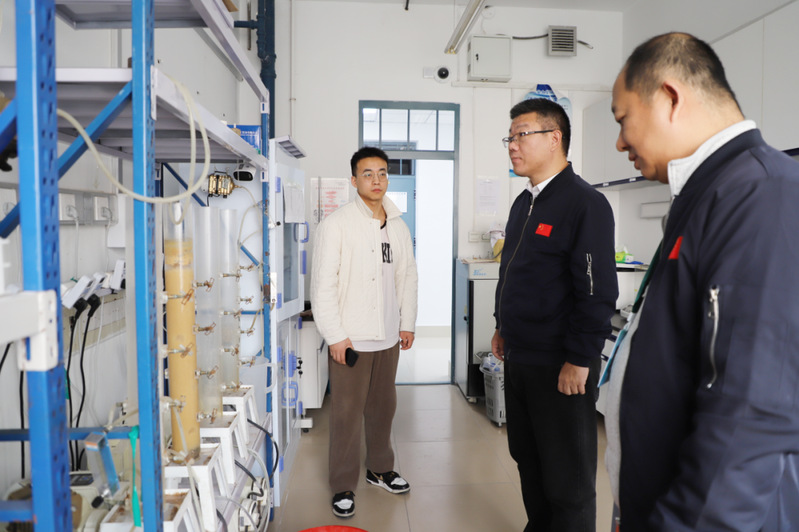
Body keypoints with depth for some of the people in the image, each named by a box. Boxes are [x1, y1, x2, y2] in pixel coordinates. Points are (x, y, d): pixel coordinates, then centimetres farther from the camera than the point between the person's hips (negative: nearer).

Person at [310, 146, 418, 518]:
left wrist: (407, 323, 10)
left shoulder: (398, 226, 9)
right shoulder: (336, 225, -9)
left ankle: (380, 469, 36)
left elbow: (407, 277, 14)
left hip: (388, 336, 6)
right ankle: (344, 486, 19)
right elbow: (323, 285, -12)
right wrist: (335, 335, -14)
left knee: (383, 407, 17)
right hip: (350, 338, -5)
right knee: (347, 413, 2)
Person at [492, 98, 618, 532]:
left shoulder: (584, 203, -14)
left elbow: (598, 290, -19)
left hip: (560, 366, -8)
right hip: (518, 358, 8)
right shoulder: (524, 203, 12)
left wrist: (579, 360, -19)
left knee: (567, 478, 6)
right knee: (527, 460, 21)